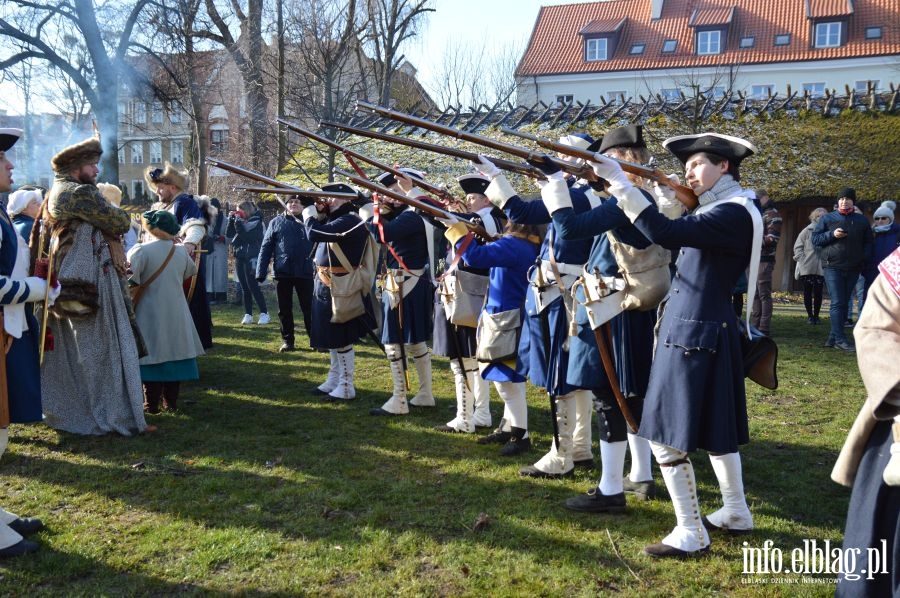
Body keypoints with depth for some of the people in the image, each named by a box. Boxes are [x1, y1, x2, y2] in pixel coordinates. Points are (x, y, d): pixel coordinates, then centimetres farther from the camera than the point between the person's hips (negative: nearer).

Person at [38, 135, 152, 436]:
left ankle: (65, 409, 25)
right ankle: (116, 414, 1)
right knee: (101, 349, -5)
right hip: (89, 281, -10)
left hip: (65, 282, 10)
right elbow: (120, 222, -10)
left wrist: (111, 237, 0)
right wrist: (117, 227, 10)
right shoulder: (81, 193, -13)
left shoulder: (55, 194, 17)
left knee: (68, 350, 15)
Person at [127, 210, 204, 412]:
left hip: (151, 314, -4)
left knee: (152, 355, 2)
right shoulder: (181, 251, 3)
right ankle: (171, 401, 16)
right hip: (176, 313, 4)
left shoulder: (141, 250, -12)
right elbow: (191, 272, 19)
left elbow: (130, 279, -20)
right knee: (173, 352, 10)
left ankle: (151, 403, 7)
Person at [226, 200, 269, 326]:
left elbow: (244, 235, -18)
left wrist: (238, 220, -15)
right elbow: (229, 234, 10)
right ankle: (248, 314, 11)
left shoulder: (256, 221, -7)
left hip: (251, 258, -7)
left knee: (253, 286, -10)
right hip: (239, 257, 7)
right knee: (244, 287, 7)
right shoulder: (241, 221, 12)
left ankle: (264, 313, -3)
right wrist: (231, 219, 1)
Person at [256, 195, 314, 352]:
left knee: (309, 308, 5)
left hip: (305, 272, -1)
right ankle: (287, 341, 19)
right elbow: (266, 248, 2)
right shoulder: (276, 222, 6)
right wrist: (261, 273, -3)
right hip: (282, 273, 1)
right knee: (284, 310, 9)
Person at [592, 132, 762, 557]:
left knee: (667, 435, -5)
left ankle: (691, 534, 5)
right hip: (701, 330, 10)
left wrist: (619, 182, -28)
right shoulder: (718, 210, 15)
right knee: (714, 427, 19)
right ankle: (736, 513, 32)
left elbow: (664, 233, -31)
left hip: (694, 334, -10)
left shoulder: (734, 212, -18)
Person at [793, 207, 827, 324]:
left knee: (818, 293, 0)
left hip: (820, 269, -1)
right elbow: (797, 247, 4)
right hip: (806, 269, 1)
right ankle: (810, 315, 19)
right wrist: (803, 260, -5)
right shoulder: (807, 231, 1)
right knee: (808, 292, 8)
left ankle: (816, 315, 14)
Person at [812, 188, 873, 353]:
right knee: (837, 303, -12)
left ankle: (833, 338, 12)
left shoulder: (862, 220, 13)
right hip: (832, 267, -4)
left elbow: (868, 242, 17)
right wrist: (832, 234, -13)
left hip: (853, 269, 4)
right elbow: (815, 239, 3)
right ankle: (840, 339, -13)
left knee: (843, 303, 7)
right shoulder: (827, 219, 5)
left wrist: (864, 257, 0)